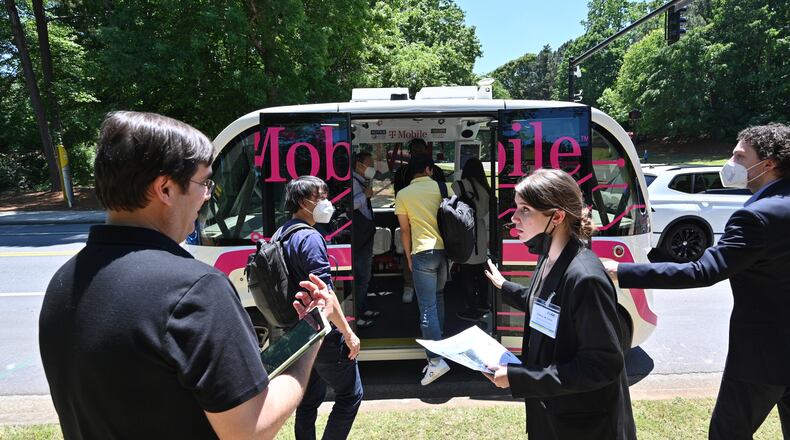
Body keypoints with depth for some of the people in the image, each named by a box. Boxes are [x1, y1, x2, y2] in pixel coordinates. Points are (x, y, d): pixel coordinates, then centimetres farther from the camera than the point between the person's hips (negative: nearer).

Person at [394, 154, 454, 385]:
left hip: (423, 252, -4)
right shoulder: (444, 187, 4)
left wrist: (408, 256, 14)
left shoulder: (402, 195, 0)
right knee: (438, 296, 23)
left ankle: (436, 360, -5)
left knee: (427, 307, -2)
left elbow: (405, 230, 3)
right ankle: (438, 342, 35)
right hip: (445, 249, 4)